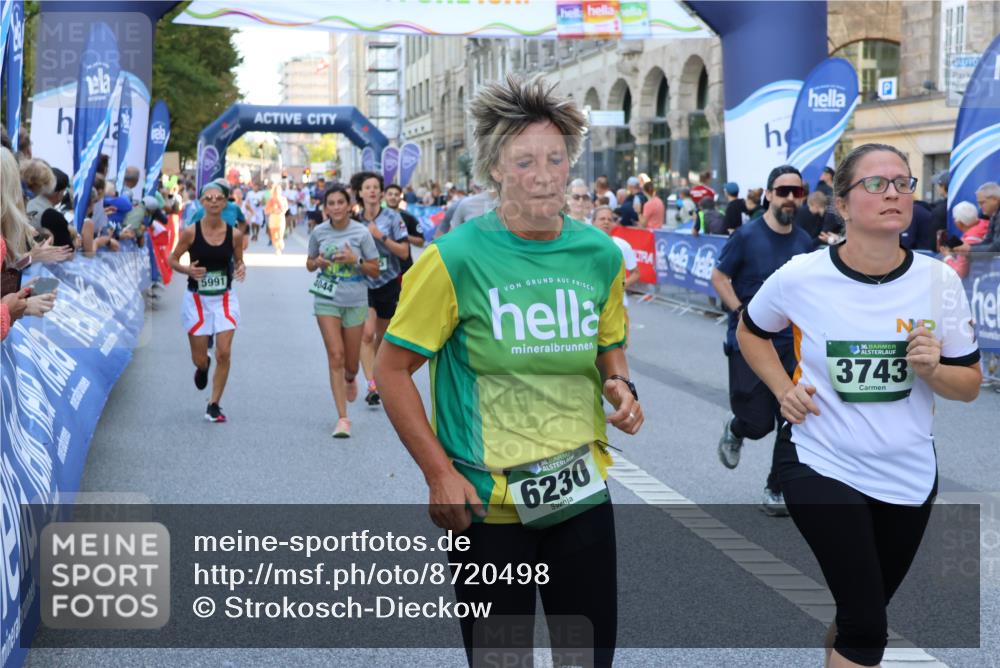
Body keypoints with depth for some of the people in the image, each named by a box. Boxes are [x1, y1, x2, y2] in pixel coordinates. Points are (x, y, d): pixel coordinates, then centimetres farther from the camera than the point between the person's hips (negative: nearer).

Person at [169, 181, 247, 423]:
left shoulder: (234, 234, -4)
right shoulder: (191, 233, -9)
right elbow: (173, 259, 0)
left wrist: (241, 269, -12)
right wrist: (187, 270, -20)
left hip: (224, 299, 1)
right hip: (196, 300, -1)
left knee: (224, 353, -9)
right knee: (199, 359, 6)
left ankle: (214, 405, 5)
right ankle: (203, 367, 46)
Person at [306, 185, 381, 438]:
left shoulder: (361, 232, -6)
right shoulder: (318, 232, -1)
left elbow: (375, 270, -1)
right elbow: (309, 264, 13)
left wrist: (355, 260, -18)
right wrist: (318, 262, -9)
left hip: (355, 301, 0)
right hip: (326, 300, 0)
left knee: (351, 362, 9)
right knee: (335, 356, -10)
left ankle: (350, 378, 49)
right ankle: (342, 418, -7)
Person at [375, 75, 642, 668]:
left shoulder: (601, 255, 0)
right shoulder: (457, 258, -14)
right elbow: (393, 369, -9)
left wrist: (621, 387, -5)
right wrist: (440, 473, -14)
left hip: (583, 491, 4)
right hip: (485, 501, -4)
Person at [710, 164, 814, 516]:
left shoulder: (804, 242, 6)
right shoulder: (747, 236, -9)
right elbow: (718, 277, -4)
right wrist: (741, 312, -16)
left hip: (791, 344, 4)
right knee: (758, 423, -4)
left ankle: (775, 491, 17)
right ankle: (735, 429, 33)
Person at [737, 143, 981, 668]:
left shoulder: (940, 281, -8)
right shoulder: (800, 278, -13)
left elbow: (970, 385, 0)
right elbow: (750, 332, 8)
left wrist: (933, 370, -20)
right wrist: (783, 389, -6)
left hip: (909, 474, 3)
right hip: (821, 465, -3)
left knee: (865, 610, 20)